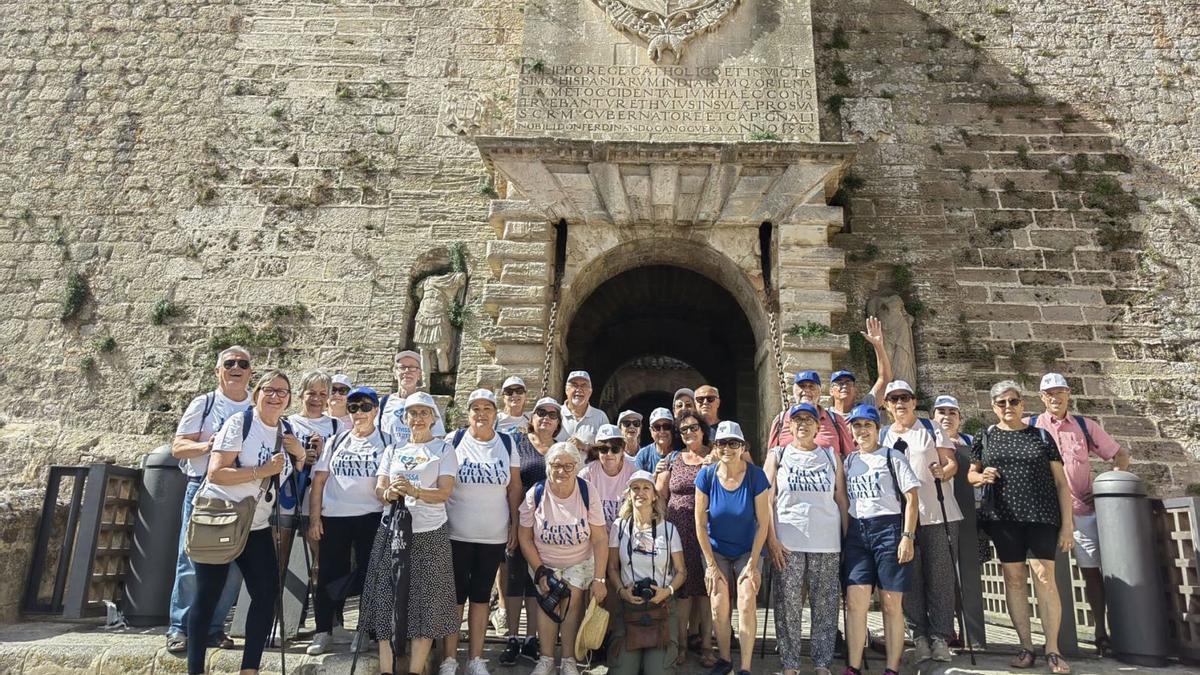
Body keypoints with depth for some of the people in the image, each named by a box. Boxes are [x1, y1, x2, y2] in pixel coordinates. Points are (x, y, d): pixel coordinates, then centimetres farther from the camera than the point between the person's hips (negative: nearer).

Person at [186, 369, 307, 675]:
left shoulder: (288, 431, 6)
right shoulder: (239, 423, -14)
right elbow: (215, 474, -21)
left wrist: (300, 455, -4)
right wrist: (262, 471, -25)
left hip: (256, 526, 6)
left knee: (268, 594, 4)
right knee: (208, 596, 2)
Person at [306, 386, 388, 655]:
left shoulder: (386, 442, 3)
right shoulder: (336, 440, 9)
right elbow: (319, 480, 7)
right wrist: (314, 517, -1)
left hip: (371, 517, -2)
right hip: (333, 517, 2)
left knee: (368, 573, 2)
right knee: (329, 575, 5)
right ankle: (323, 632, 17)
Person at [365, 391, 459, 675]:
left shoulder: (444, 449, 2)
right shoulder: (393, 449, 13)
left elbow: (444, 492, -8)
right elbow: (379, 489, 7)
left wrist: (413, 491, -25)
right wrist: (389, 493, -17)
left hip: (429, 534, -3)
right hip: (392, 530, 3)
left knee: (425, 602, -2)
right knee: (387, 599, 1)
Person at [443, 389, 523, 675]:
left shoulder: (507, 443, 4)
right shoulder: (454, 441, -3)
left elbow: (515, 487, 7)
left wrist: (515, 524, 3)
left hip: (494, 535, 2)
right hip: (456, 533, -2)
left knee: (481, 595, 11)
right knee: (455, 595, 5)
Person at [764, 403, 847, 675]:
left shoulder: (830, 456, 12)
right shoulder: (777, 456, 8)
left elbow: (842, 499, 10)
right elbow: (767, 501, 2)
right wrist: (771, 539, -7)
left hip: (827, 543, 1)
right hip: (788, 543, -1)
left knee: (825, 606, 4)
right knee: (788, 606, 0)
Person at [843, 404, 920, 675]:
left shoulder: (892, 456, 3)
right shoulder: (849, 461, 15)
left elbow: (911, 498, -2)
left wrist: (907, 536, -11)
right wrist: (843, 536, 9)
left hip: (888, 529, -3)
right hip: (856, 532, 4)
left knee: (892, 604, 1)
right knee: (855, 602, -3)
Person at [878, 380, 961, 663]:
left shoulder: (931, 428, 7)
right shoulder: (882, 436, 13)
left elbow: (952, 462, 3)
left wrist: (944, 472, -17)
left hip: (938, 514, -2)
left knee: (940, 578, 0)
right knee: (910, 579, 2)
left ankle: (940, 637, 8)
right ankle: (919, 635, 11)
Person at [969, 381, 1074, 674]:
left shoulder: (1041, 436, 6)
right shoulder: (985, 437, 9)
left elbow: (1061, 482, 5)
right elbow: (970, 474, 17)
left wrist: (1067, 524, -1)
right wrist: (982, 477, -7)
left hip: (1041, 516, -1)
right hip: (1003, 517, 1)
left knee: (1045, 577, -6)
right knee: (1014, 578, 4)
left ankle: (1053, 650, 4)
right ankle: (1026, 647, 13)